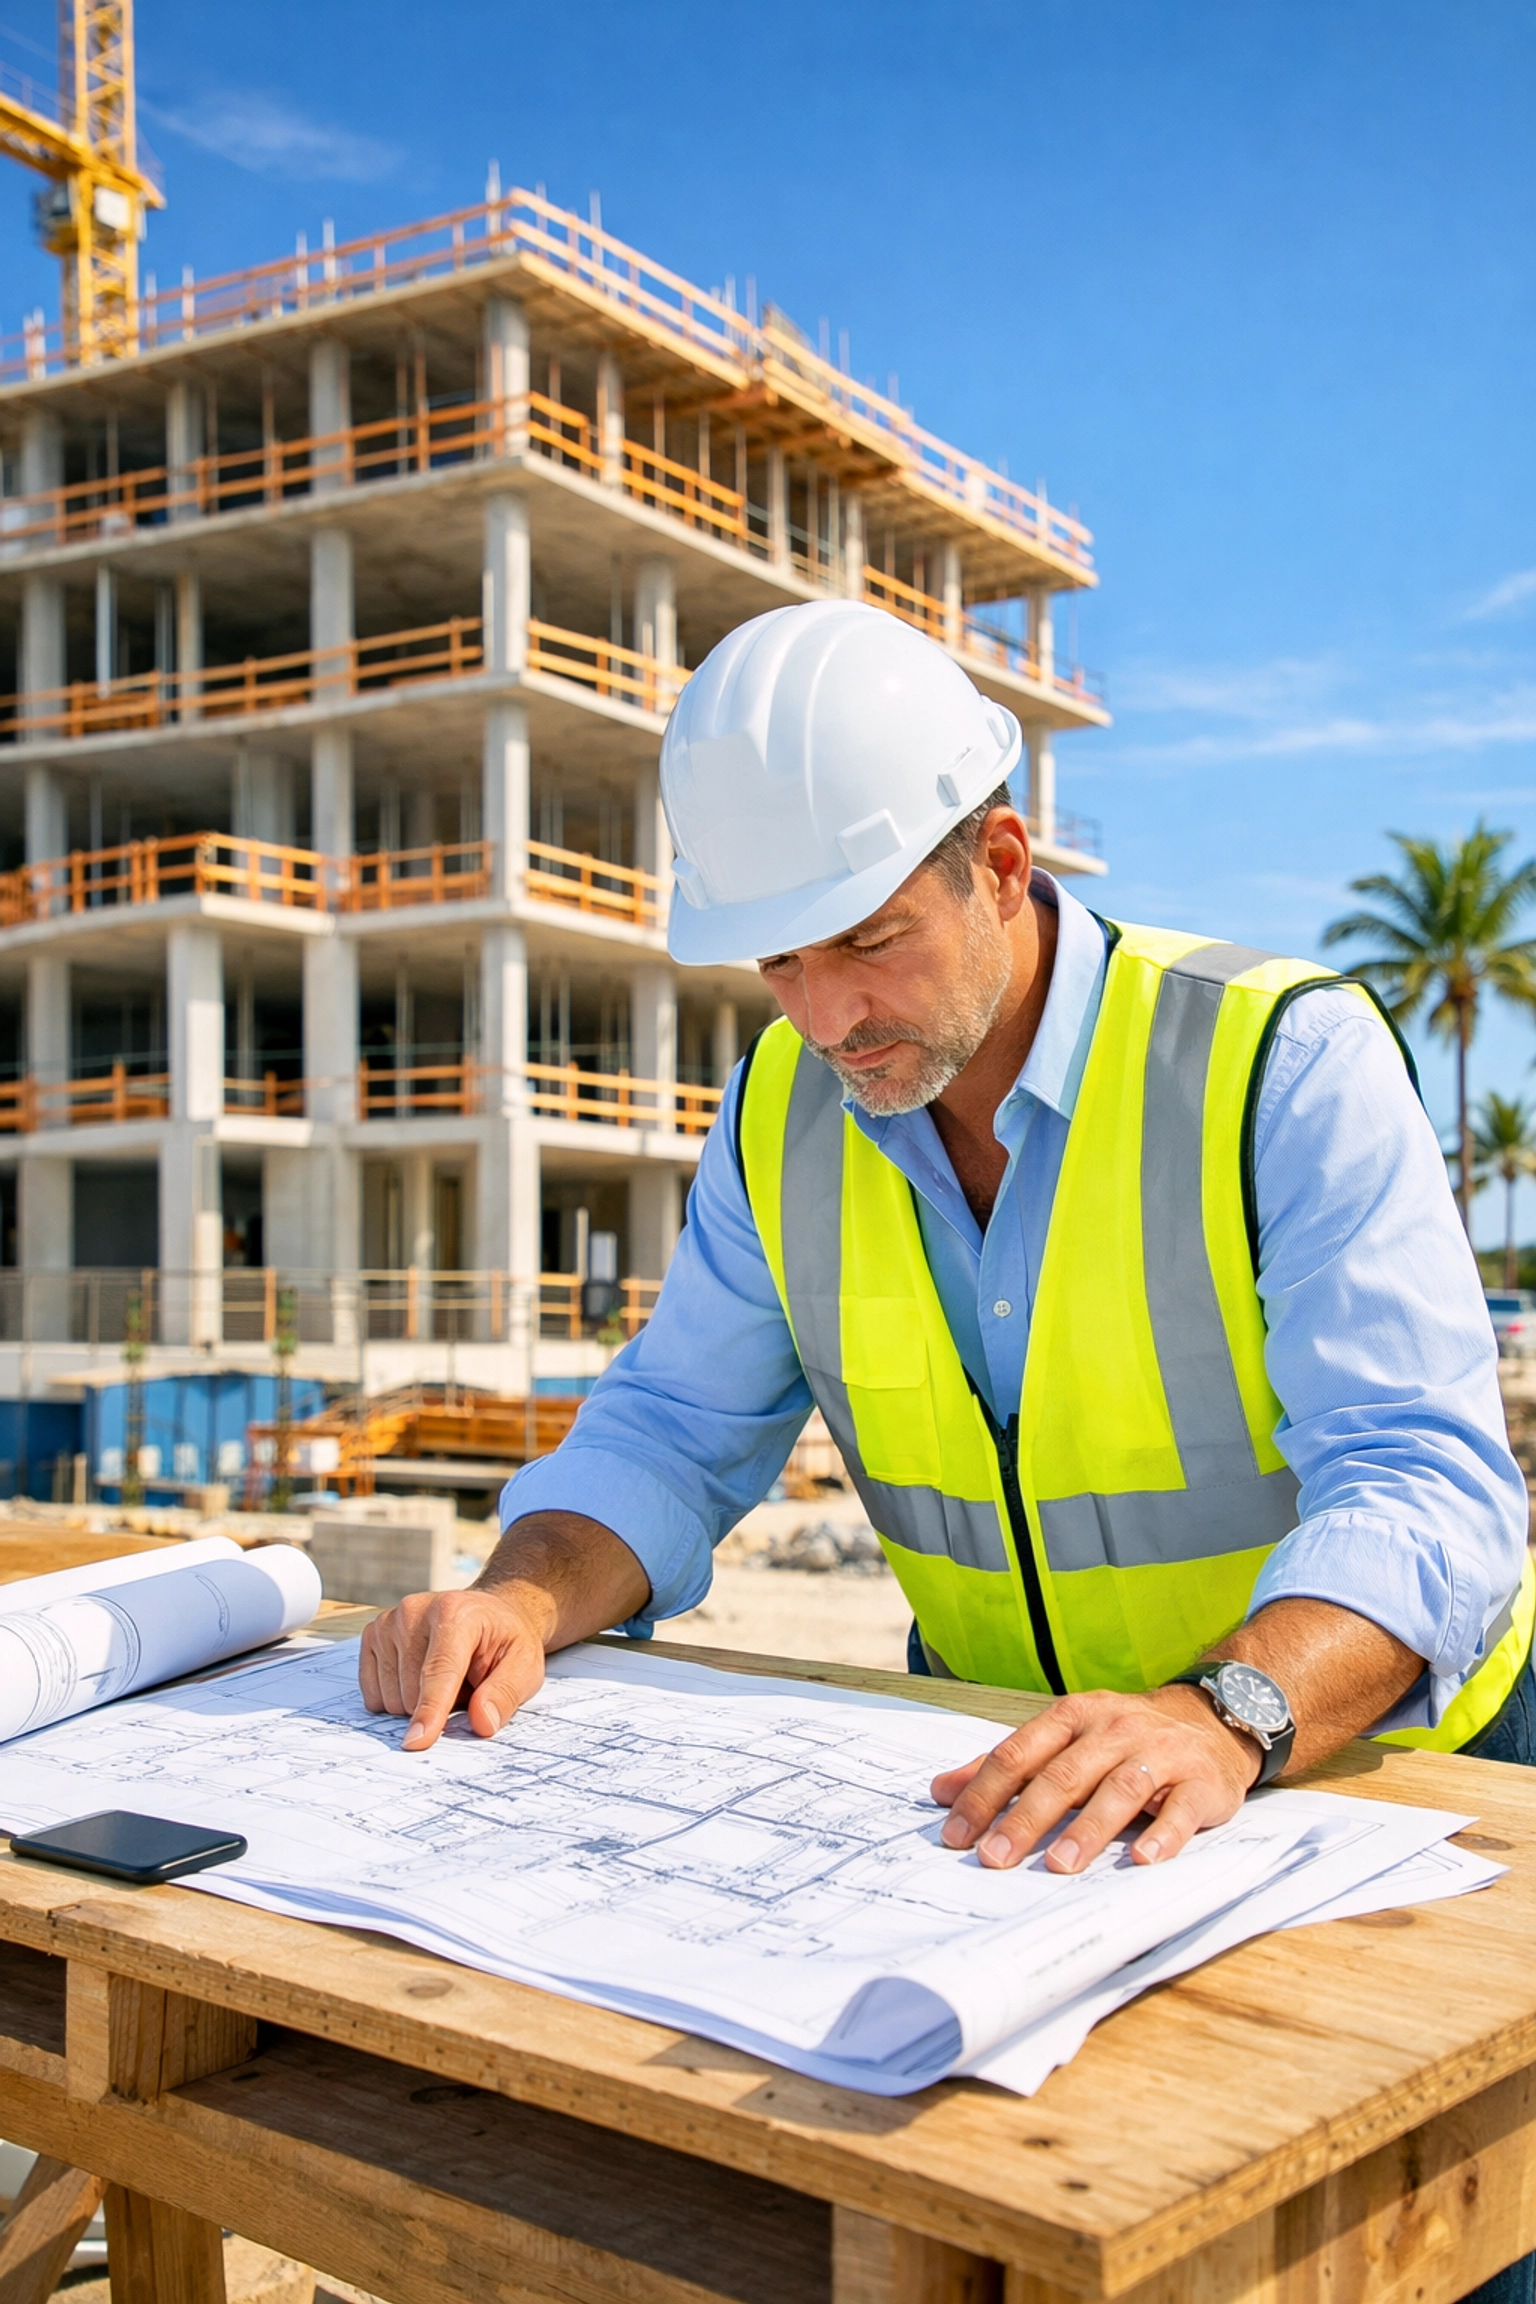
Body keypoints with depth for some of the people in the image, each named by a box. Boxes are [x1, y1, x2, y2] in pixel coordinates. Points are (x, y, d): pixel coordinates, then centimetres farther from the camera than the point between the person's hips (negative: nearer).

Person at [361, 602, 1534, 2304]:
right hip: (1010, 1782, 4)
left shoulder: (1286, 1062, -17)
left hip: (1360, 1755, -3)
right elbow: (675, 1435, 3)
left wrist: (1225, 1715, -44)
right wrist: (526, 1599, -19)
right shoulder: (783, 1109, -1)